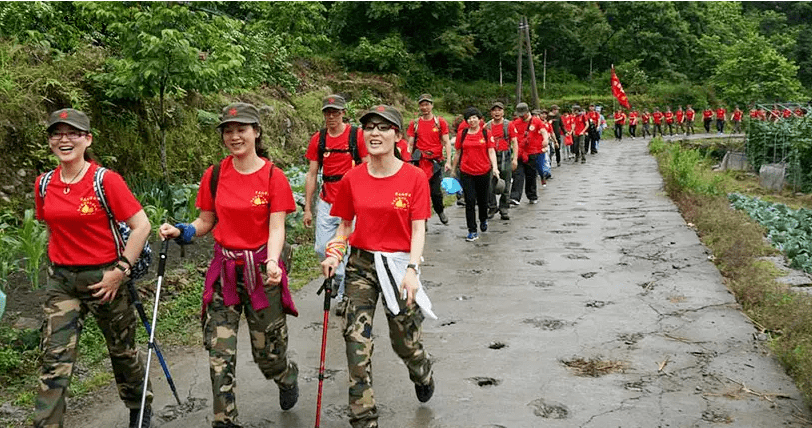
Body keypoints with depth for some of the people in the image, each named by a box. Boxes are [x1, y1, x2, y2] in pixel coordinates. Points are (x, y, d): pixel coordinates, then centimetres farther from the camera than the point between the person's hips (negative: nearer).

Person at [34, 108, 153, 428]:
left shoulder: (106, 180, -13)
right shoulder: (44, 184, 3)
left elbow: (142, 226, -14)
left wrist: (120, 271, -16)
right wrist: (58, 263, 12)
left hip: (104, 278, -3)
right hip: (61, 281, 4)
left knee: (123, 351, 15)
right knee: (54, 363, -4)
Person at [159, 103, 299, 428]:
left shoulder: (273, 177, -6)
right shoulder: (215, 176, 2)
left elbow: (276, 229, -11)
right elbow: (206, 223, 10)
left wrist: (272, 262, -30)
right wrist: (180, 232, -10)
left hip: (261, 271, -2)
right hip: (224, 272, 2)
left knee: (268, 356, 9)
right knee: (220, 357, -4)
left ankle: (289, 376, 44)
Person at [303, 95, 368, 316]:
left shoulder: (357, 135, -5)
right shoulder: (318, 138, 6)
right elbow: (312, 174, 9)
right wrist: (307, 208, 7)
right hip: (326, 202, 4)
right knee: (322, 249, 3)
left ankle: (344, 293, 16)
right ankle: (342, 277, 30)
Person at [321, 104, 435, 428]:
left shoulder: (415, 178, -7)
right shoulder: (352, 179, 0)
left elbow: (418, 229, -8)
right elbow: (345, 225, 8)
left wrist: (412, 269, -21)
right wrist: (334, 253, -10)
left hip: (399, 265, -2)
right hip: (361, 265, 2)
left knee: (405, 342, 10)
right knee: (356, 341, -5)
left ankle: (423, 375, 47)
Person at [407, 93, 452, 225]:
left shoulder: (440, 122, 5)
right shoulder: (414, 124, 8)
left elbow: (446, 142, 3)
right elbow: (410, 145, 9)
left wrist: (448, 161, -6)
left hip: (436, 161, -1)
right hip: (420, 162, 1)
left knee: (436, 192, -3)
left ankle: (440, 211, 27)